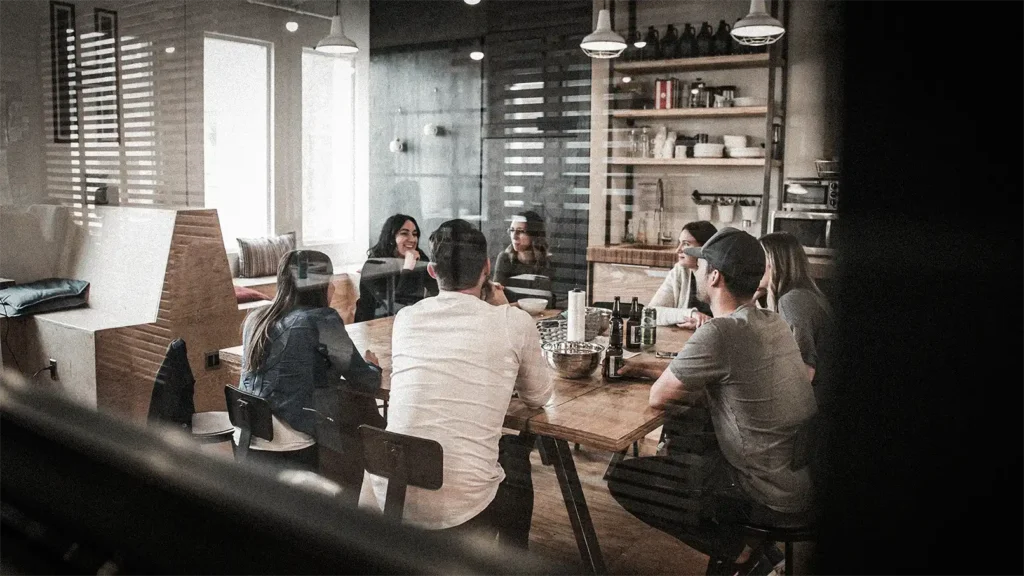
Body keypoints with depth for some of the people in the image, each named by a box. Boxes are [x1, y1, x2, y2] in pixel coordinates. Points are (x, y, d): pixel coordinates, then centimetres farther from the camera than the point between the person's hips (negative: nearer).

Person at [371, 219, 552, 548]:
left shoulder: (405, 319, 3)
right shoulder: (515, 323, -7)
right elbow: (538, 397, 10)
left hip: (390, 497, 4)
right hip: (460, 508, -3)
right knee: (516, 457, 29)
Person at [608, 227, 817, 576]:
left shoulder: (719, 333, -24)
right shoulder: (773, 323, 2)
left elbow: (659, 397, -14)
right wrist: (656, 369, 13)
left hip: (770, 499, -8)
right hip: (804, 479, 8)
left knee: (622, 479, -3)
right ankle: (750, 546, 19)